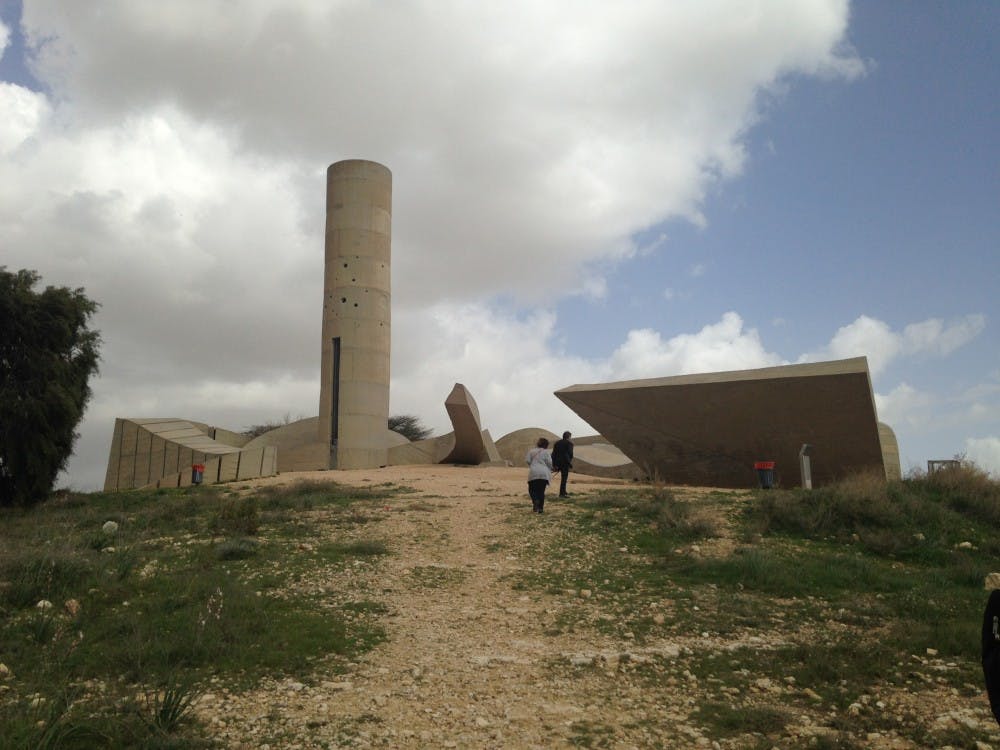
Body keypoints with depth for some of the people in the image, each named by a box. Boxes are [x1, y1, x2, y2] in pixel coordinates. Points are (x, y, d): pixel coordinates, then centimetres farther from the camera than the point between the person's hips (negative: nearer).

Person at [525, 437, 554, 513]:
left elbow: (527, 460, 3)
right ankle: (540, 508, 5)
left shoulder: (531, 451, 11)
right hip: (544, 473, 0)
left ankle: (535, 501, -18)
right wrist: (549, 469, 19)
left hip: (533, 473, 0)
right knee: (541, 491, 8)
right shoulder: (546, 452, 5)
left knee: (532, 490, 10)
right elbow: (549, 462, -2)